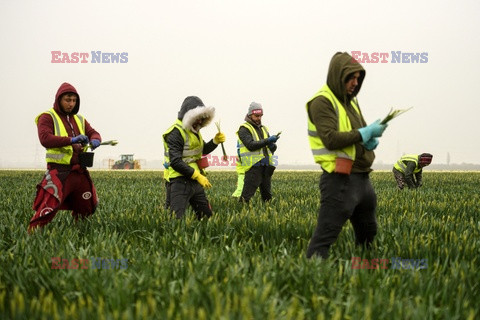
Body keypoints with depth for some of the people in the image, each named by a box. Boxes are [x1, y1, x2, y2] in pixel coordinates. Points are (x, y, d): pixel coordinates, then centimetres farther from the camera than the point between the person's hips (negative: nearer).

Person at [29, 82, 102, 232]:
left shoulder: (79, 119, 20)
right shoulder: (47, 117, -2)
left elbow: (93, 133, 14)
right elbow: (45, 139, -17)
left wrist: (95, 140, -13)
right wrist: (71, 140, -28)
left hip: (80, 172, 7)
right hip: (59, 172, -7)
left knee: (86, 208, 14)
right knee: (48, 208, -18)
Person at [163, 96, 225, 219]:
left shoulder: (194, 130, 15)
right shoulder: (176, 132, -15)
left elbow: (204, 150, 29)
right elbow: (175, 162, -23)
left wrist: (216, 141, 8)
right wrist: (198, 176, -24)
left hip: (195, 181, 10)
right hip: (180, 181, -9)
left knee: (207, 216, 15)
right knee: (176, 219, -16)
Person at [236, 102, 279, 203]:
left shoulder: (263, 128, 22)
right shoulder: (244, 129, 0)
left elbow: (273, 148, 18)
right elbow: (250, 145, -15)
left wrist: (272, 145, -6)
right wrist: (267, 141, -21)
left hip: (266, 166, 7)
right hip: (253, 165, -7)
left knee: (267, 196, 8)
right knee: (247, 194, -11)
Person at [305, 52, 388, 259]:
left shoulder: (350, 100, 17)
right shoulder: (322, 102, -11)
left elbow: (362, 133, 25)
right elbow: (331, 139, -22)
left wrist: (372, 140, 1)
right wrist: (365, 133, -17)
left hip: (362, 178, 10)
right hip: (340, 180, -10)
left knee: (368, 234, 21)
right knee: (325, 236, -12)